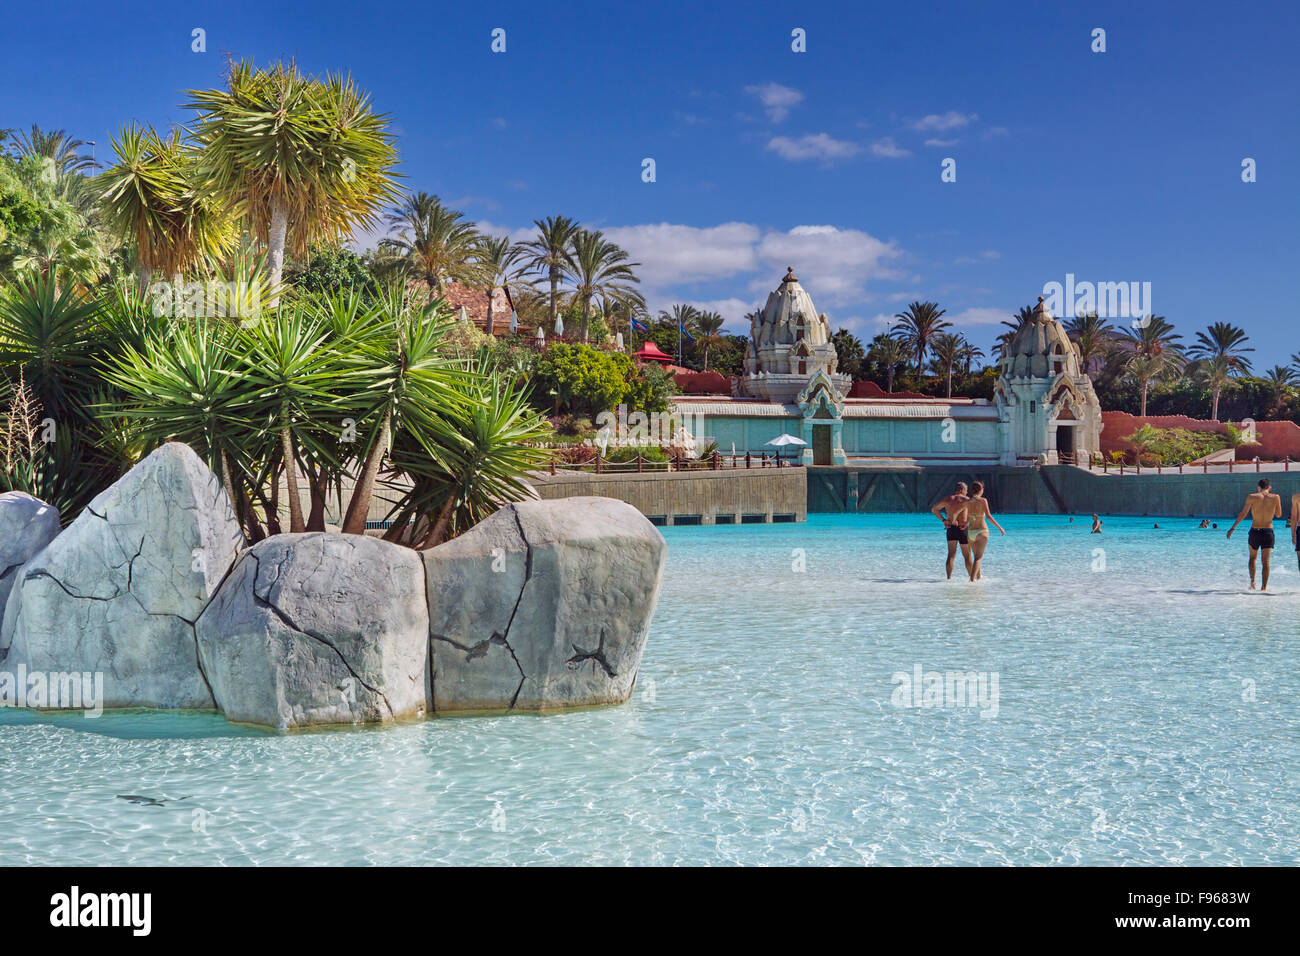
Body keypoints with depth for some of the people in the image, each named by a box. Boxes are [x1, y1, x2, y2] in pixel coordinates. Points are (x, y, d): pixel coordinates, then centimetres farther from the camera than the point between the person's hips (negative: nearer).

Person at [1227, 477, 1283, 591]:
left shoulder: (1252, 497, -5)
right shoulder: (1276, 497, -2)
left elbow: (1243, 514, -9)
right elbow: (1278, 515, 12)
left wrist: (1233, 528, -4)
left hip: (1254, 531, 0)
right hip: (1268, 532, 0)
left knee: (1252, 558, 21)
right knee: (1266, 561, 1)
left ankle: (1252, 581, 8)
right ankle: (1264, 587, -6)